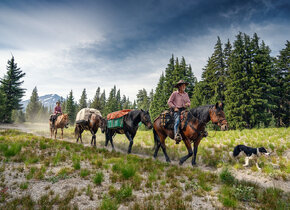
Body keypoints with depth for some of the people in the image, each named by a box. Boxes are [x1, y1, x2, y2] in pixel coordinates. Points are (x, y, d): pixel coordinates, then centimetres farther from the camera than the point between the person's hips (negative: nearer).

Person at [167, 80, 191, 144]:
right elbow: (169, 102, 2)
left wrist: (188, 104, -3)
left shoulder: (186, 94, 16)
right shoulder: (174, 93, 2)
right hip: (177, 110, -5)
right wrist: (174, 107, -10)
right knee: (177, 121, -29)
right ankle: (176, 135, -38)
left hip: (184, 110, 5)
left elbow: (189, 102, 22)